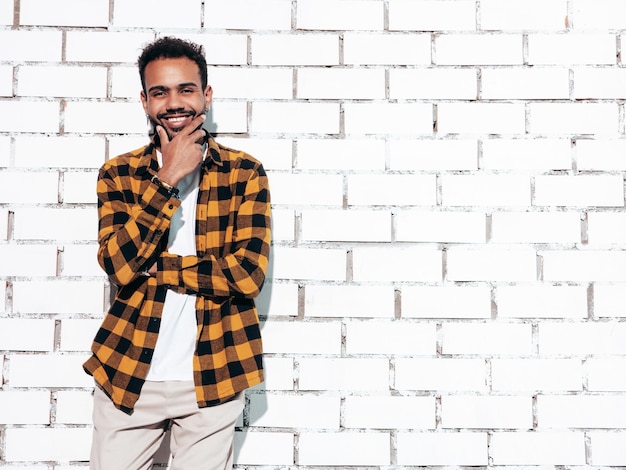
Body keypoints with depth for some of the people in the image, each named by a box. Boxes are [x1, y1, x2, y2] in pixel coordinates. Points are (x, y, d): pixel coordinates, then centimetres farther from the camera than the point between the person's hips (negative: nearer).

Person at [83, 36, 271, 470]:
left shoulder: (244, 172, -2)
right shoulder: (118, 174, 2)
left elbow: (249, 273, -12)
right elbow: (119, 264, -12)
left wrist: (152, 267, -10)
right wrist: (167, 178, -16)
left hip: (212, 377, -1)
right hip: (127, 374, 1)